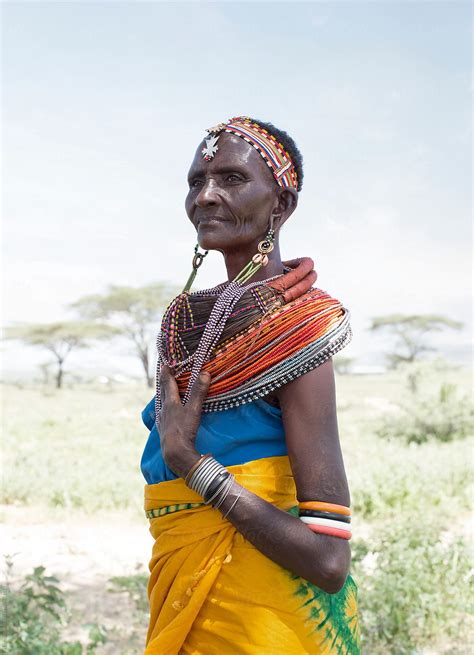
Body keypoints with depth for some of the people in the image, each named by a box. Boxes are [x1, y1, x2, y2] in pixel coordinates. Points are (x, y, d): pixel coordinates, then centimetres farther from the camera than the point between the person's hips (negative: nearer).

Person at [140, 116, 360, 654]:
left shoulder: (296, 329, -20)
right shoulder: (194, 317, 1)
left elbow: (329, 560, -25)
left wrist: (188, 458, -22)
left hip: (255, 612, -6)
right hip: (186, 595, 7)